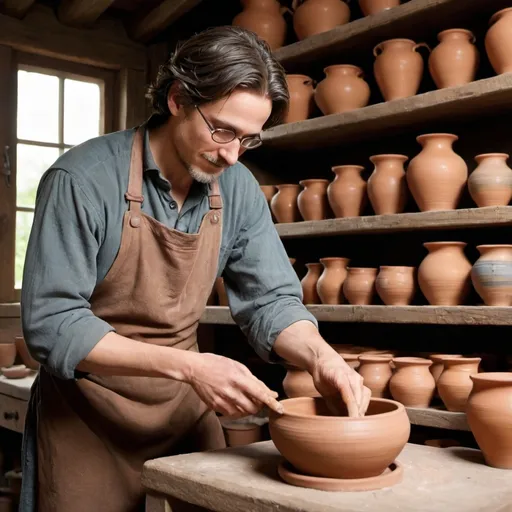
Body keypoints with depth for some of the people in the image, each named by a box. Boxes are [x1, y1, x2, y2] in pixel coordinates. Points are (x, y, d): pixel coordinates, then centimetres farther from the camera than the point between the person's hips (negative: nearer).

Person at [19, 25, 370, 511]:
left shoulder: (238, 189, -5)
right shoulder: (83, 179, -20)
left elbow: (269, 299, -2)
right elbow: (52, 324, -22)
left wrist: (320, 356, -24)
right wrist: (189, 366, -31)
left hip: (186, 410, 5)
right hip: (87, 417, -4)